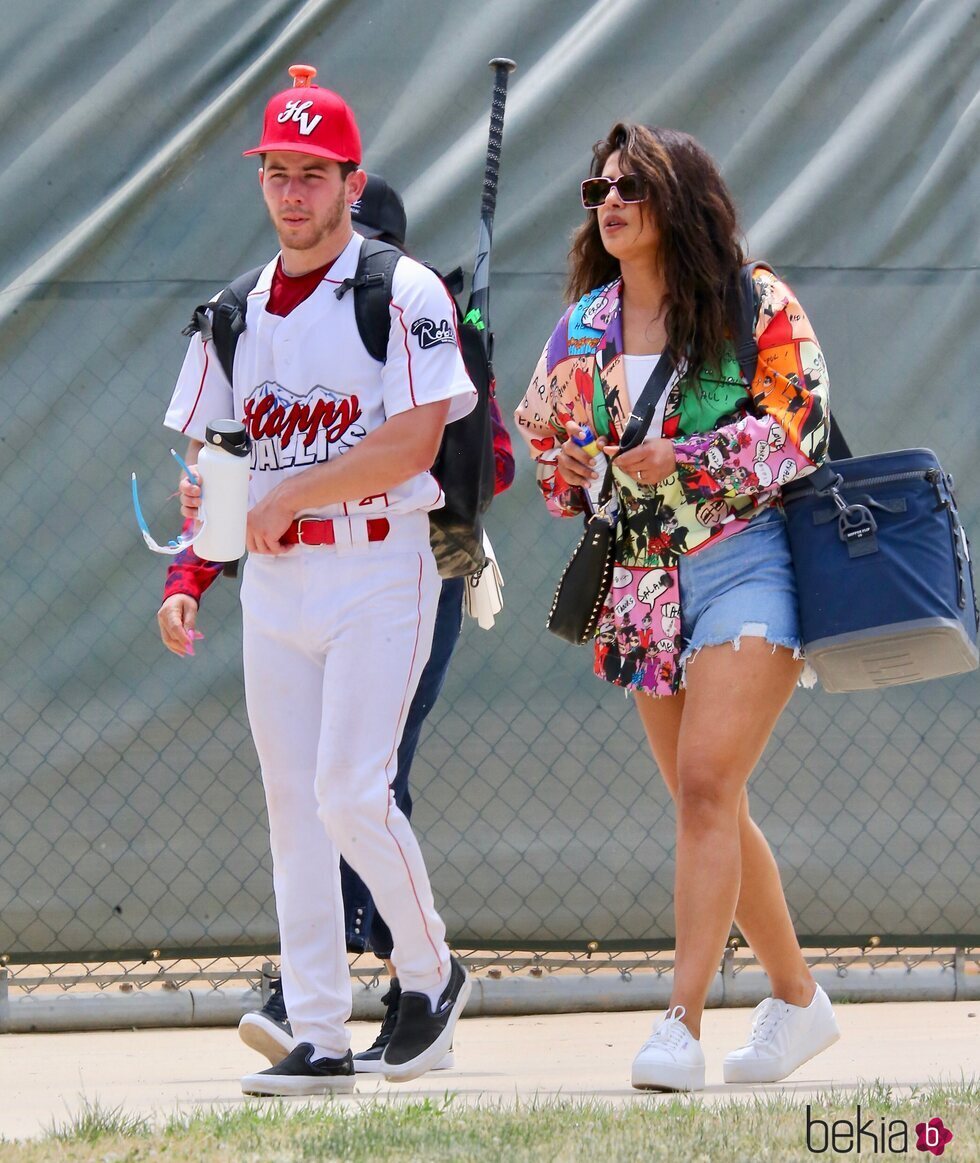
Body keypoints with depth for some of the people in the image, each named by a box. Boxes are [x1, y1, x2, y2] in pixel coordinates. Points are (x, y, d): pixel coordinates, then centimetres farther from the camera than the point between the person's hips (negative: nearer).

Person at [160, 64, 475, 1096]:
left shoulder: (403, 294, -5)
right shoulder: (235, 313, 14)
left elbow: (413, 440, -15)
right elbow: (201, 451, 15)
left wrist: (281, 499, -14)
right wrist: (202, 498, -9)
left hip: (378, 568, -6)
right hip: (271, 581, 6)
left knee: (349, 792, -15)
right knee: (293, 807, 3)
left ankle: (429, 973, 8)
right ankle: (318, 1038, 5)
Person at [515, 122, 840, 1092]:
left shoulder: (754, 304, -4)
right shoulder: (582, 328, 12)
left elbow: (798, 425, -10)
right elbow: (550, 449, 18)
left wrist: (682, 460, -18)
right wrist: (561, 463, -5)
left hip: (747, 564, -7)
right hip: (645, 584, 7)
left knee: (705, 784, -19)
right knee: (708, 808, 11)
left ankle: (681, 1024, -22)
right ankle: (798, 999, 26)